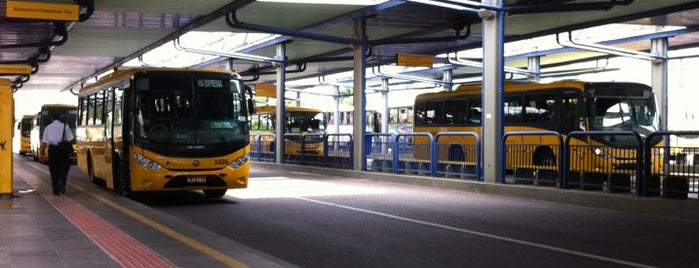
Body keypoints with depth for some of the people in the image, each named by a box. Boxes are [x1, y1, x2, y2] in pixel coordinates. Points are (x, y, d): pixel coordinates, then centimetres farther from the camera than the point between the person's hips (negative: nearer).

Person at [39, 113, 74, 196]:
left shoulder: (48, 127, 7)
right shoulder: (65, 126, 1)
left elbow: (44, 142, 4)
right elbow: (71, 140, -6)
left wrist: (42, 154, 7)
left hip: (52, 149, 2)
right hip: (63, 149, -2)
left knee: (53, 170, 10)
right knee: (64, 167, 13)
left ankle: (56, 190, 9)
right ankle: (62, 182, -13)